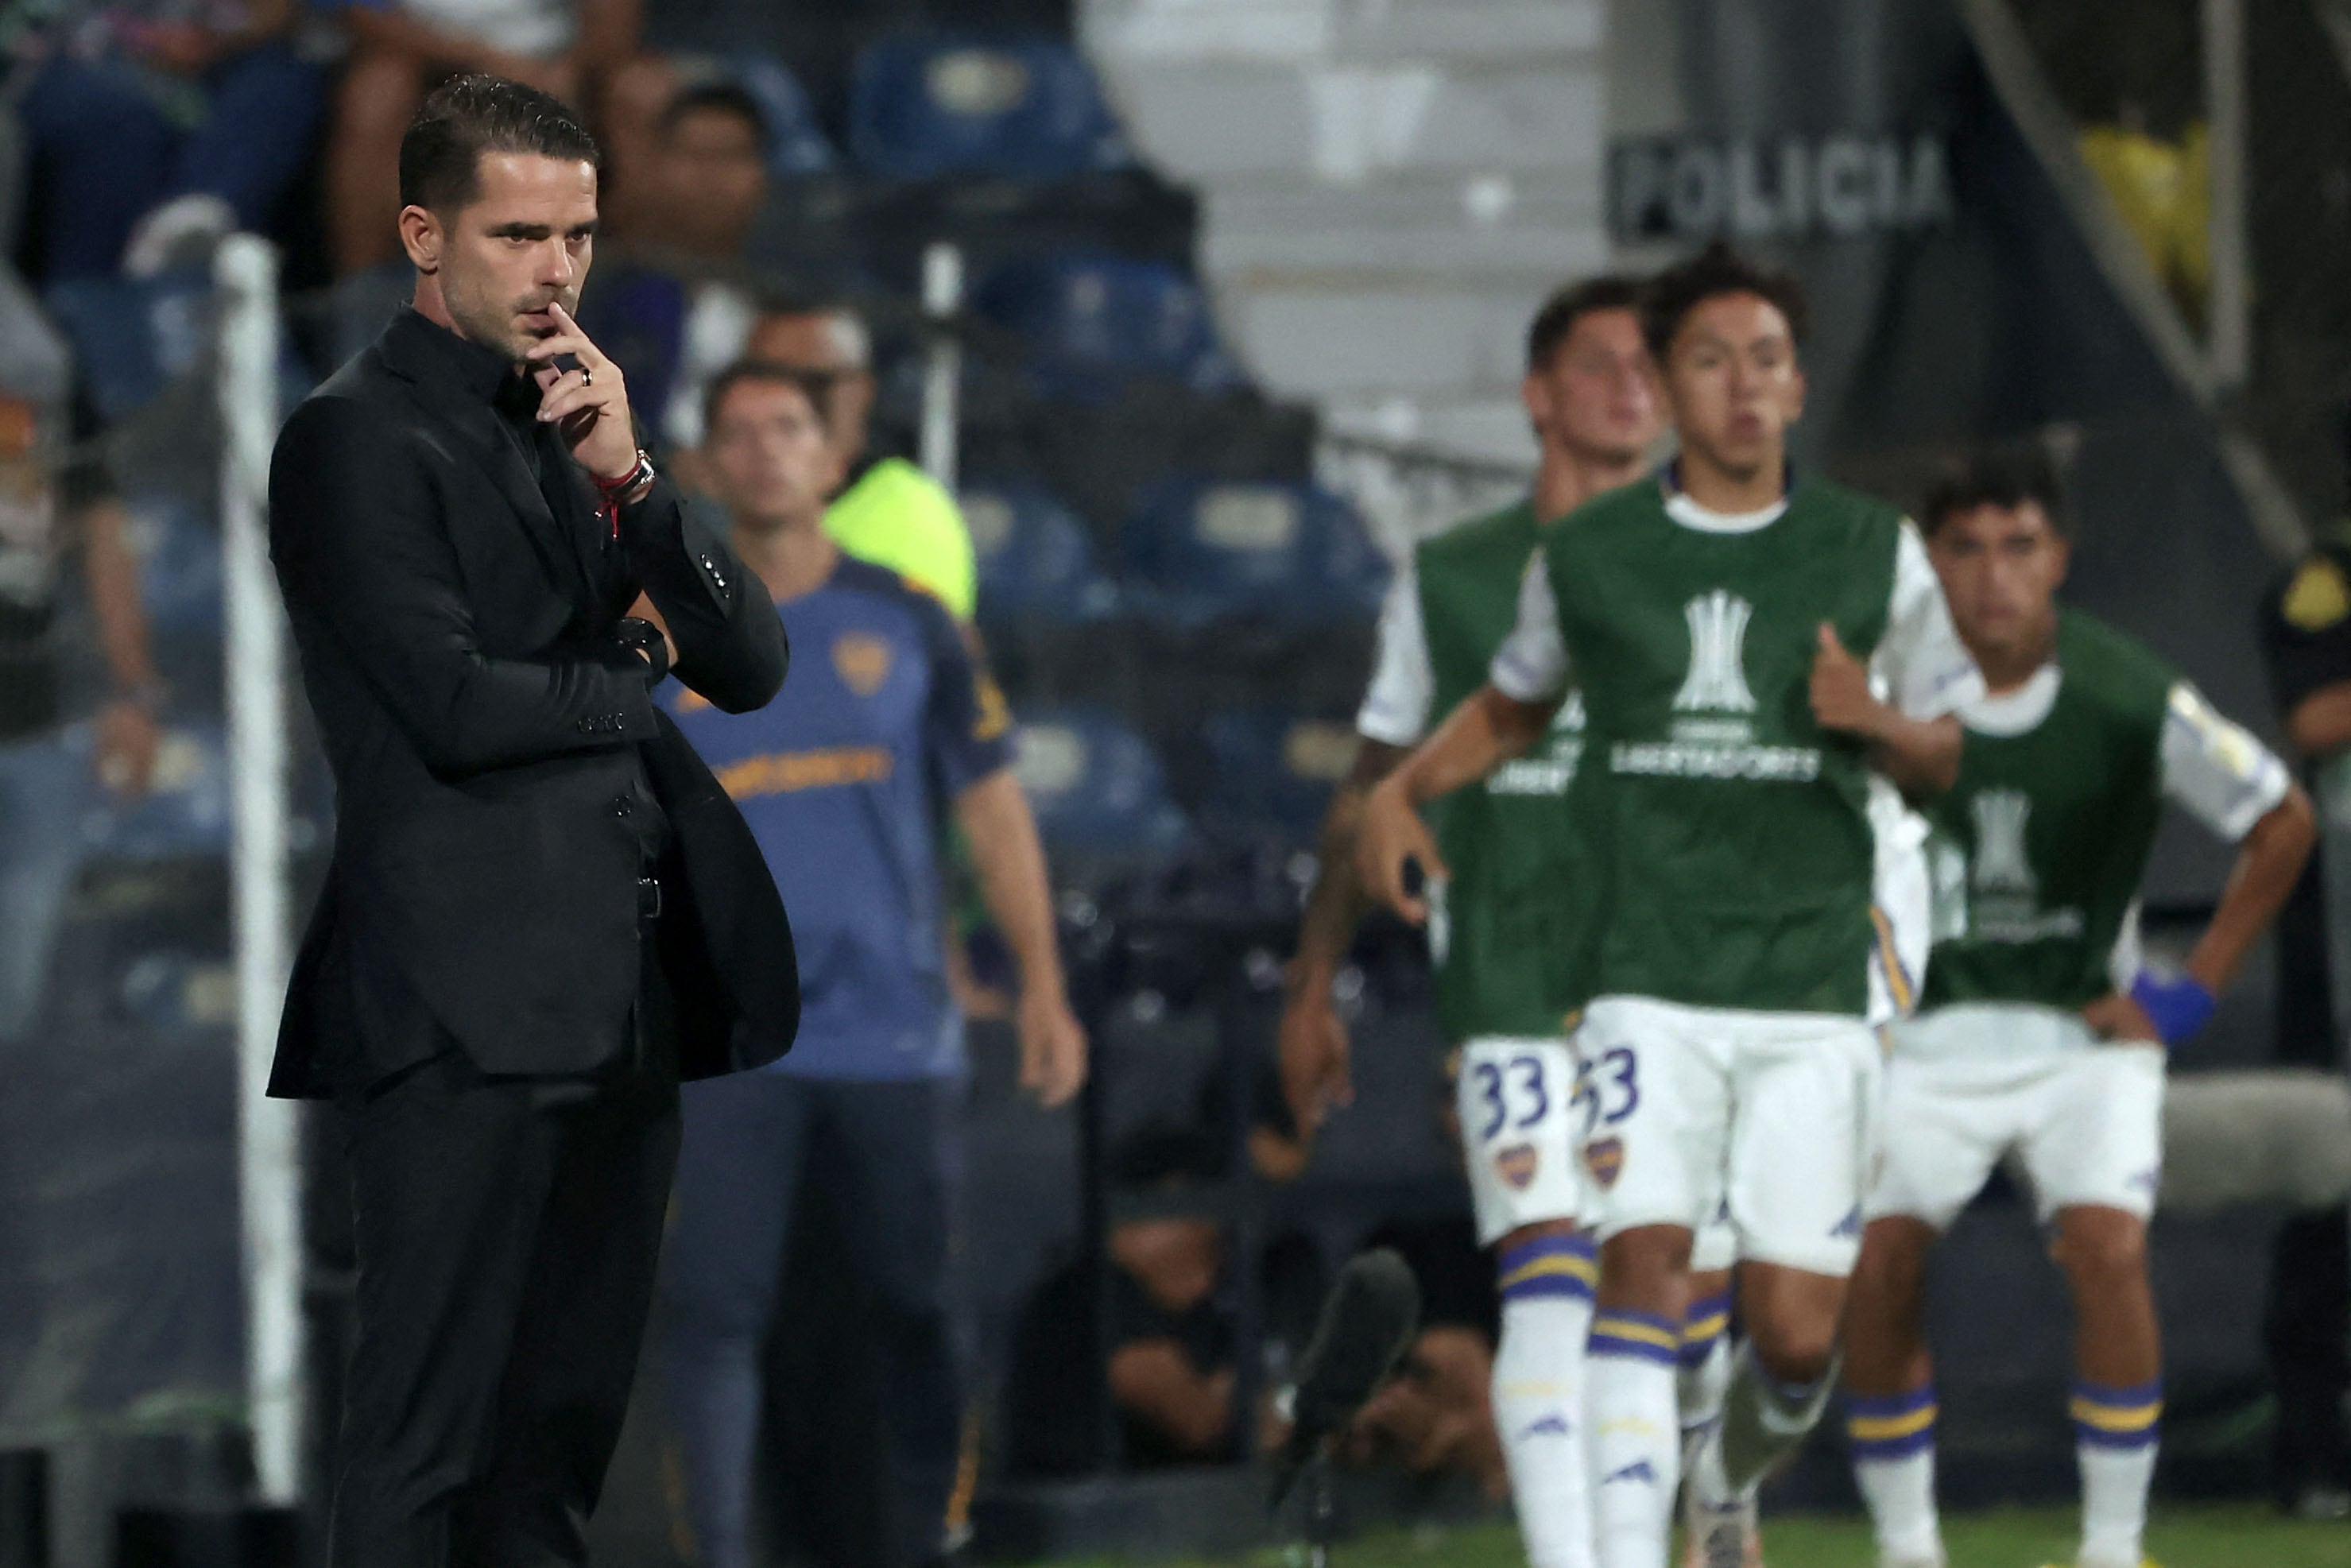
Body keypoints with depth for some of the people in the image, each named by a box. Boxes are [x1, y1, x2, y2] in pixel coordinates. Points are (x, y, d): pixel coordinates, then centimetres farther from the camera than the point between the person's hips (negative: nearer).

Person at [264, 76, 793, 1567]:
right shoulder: (360, 438, -6)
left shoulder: (578, 423, 18)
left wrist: (630, 475, -4)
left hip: (628, 992, 8)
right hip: (474, 1007, -8)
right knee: (427, 1441, -7)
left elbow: (755, 663, 10)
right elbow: (455, 707, -15)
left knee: (567, 1431, 9)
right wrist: (640, 683, 3)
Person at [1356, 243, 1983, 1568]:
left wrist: (1876, 724, -10)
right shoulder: (1588, 558, 5)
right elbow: (1514, 706, 23)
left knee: (1800, 1326, -2)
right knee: (1647, 1261, -20)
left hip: (1814, 990, 1)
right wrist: (1403, 790, 5)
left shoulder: (1874, 551, 5)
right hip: (1650, 983, -1)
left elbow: (1943, 758, 13)